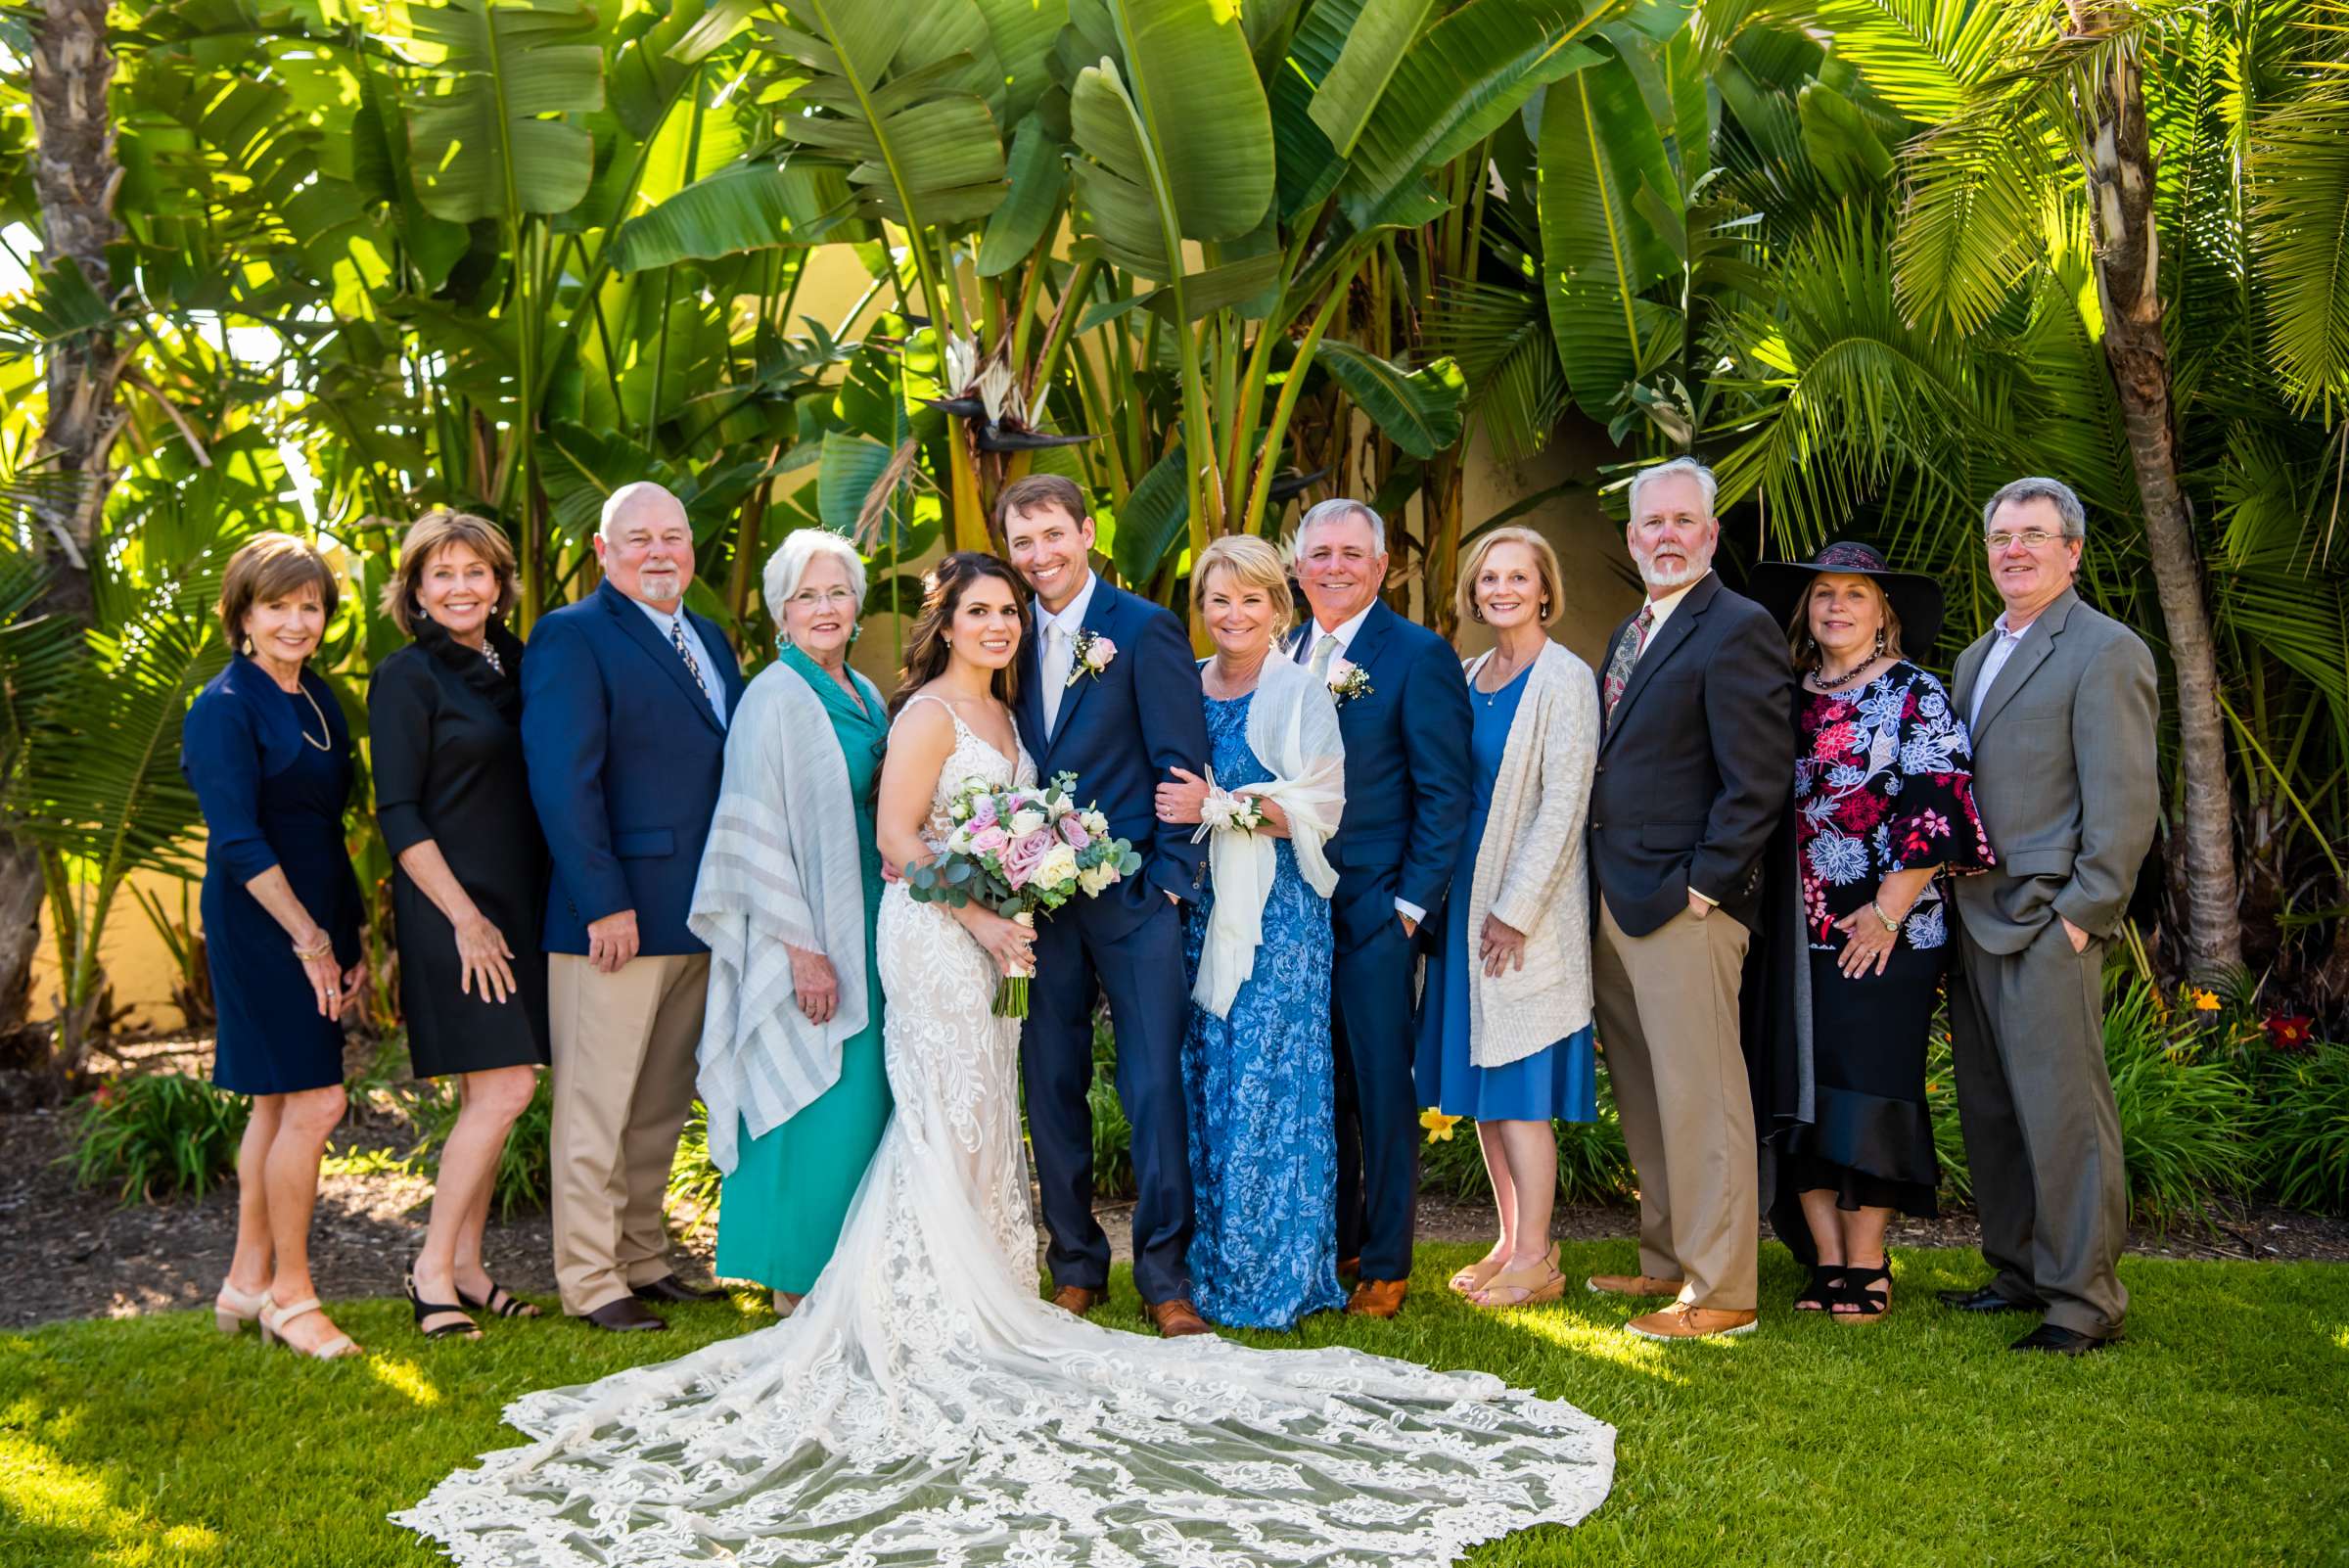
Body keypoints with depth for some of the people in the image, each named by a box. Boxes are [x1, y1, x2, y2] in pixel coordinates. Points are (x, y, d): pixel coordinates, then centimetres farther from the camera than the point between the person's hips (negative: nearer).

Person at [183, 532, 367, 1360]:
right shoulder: (226, 706, -11)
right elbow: (237, 840, -17)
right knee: (315, 1101, -9)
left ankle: (247, 1283, 23)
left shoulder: (318, 698, 13)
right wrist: (309, 940, -17)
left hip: (315, 917, 8)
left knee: (279, 1102, 13)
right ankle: (290, 1296, 3)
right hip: (260, 925, -8)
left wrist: (350, 934, 13)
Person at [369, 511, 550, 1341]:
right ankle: (433, 1269, 2)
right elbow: (399, 816, -11)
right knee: (503, 1089, -11)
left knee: (491, 1094, 9)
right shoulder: (407, 678, -7)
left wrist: (531, 910, 10)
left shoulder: (512, 665, 13)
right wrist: (465, 917, -16)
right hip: (453, 907, -7)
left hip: (517, 905, 7)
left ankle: (467, 1265, 18)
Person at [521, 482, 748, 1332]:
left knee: (663, 1106, 15)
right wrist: (605, 904, -19)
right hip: (616, 918, -7)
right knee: (597, 1108, 1)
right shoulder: (572, 637, -7)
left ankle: (643, 1259, 26)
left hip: (700, 917, 7)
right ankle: (589, 1282, 11)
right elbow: (562, 782, -15)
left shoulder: (710, 640, 16)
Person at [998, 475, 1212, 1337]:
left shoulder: (1146, 629, -4)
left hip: (1132, 896, -5)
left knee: (1155, 1085, -3)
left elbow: (1180, 765, -7)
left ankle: (1166, 1276, 6)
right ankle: (1075, 1267, 22)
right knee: (1053, 1086, 9)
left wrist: (1171, 880, -11)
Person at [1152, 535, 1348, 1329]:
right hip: (1199, 907, 5)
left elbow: (1320, 808, -10)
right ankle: (1210, 1264, 15)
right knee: (1201, 1081, 5)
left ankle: (1275, 1276, 4)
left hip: (1276, 913, -5)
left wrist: (1219, 806, -15)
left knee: (1268, 1083, -5)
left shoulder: (1300, 692, -2)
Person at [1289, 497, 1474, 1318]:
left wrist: (1412, 902, -12)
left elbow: (1445, 794, -8)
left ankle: (1385, 1264, 13)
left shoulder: (1419, 656, -6)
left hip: (1375, 911, -5)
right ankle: (1331, 1243, 27)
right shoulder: (1285, 653, 11)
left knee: (1382, 1091, 2)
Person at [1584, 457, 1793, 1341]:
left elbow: (1758, 780, -16)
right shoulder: (1629, 636, 18)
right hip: (1616, 904, 9)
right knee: (1644, 1100, 15)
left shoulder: (1739, 630, -10)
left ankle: (1720, 1293, 3)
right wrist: (1603, 885, 13)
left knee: (1700, 1101, -5)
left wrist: (1702, 885, -16)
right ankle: (1668, 1263, 26)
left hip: (1684, 905, -9)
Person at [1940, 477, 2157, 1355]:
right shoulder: (1976, 657, 19)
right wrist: (1947, 901, 13)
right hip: (1976, 922, 9)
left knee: (2063, 1110, -5)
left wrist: (2084, 912, -16)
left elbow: (2126, 799, -12)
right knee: (1990, 1111, 13)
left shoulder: (2105, 651, -7)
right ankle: (2021, 1274, 24)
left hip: (2048, 924, -8)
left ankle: (2085, 1300, 3)